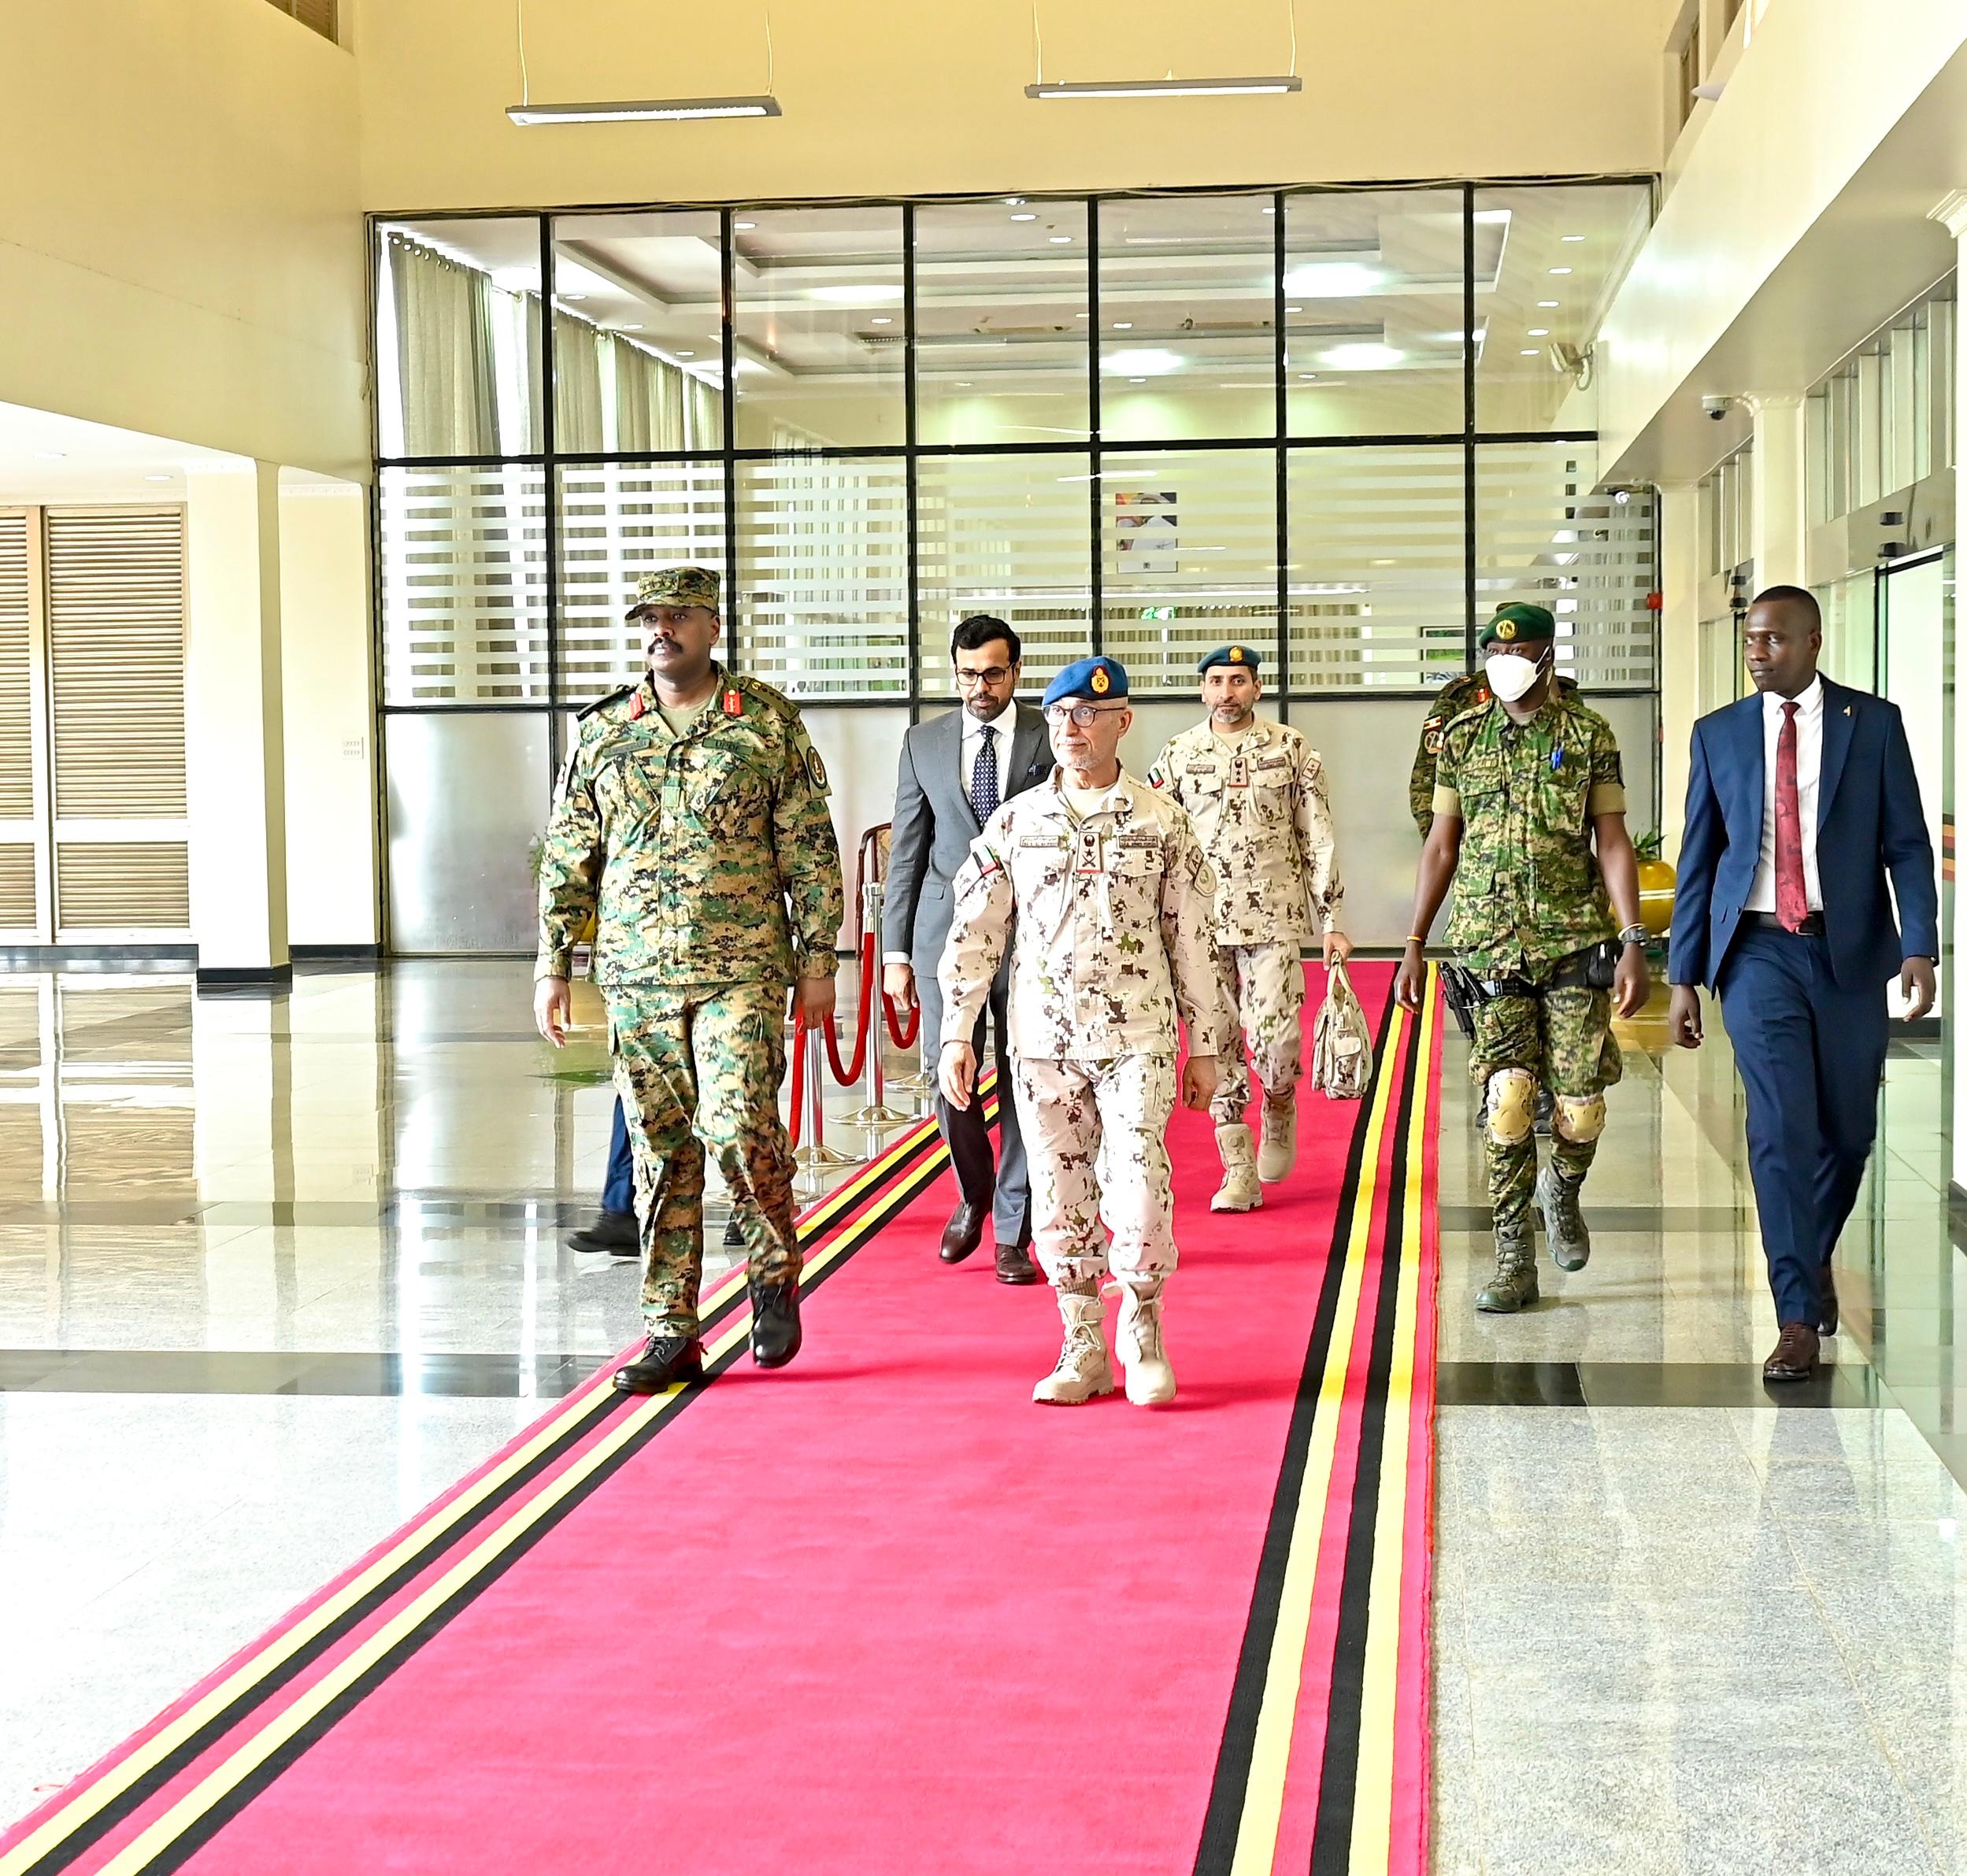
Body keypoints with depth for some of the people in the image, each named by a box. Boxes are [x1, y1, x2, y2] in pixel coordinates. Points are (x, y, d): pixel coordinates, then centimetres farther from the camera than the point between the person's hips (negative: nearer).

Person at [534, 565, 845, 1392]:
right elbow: (568, 857, 12)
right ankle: (672, 1333, 12)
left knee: (738, 1126, -14)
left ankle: (775, 1272, 13)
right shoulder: (601, 731, 8)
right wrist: (552, 966, 8)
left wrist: (818, 962, -1)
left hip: (741, 970, -3)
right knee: (661, 1150, 5)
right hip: (637, 975, 3)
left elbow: (811, 851, 2)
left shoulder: (769, 722, 1)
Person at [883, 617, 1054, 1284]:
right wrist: (896, 948, 4)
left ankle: (1012, 1234, 12)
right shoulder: (923, 743, 7)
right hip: (946, 932, 2)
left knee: (1023, 1083, 2)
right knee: (947, 1076, 0)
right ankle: (973, 1195, 28)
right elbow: (907, 853, 9)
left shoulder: (1053, 740, 1)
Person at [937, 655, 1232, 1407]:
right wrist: (956, 1034, 2)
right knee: (1060, 1195, 4)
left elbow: (1193, 937, 6)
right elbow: (974, 932, 7)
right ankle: (1082, 1349, 16)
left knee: (1138, 1188, -11)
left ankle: (1142, 1333, 10)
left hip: (1136, 1036, -2)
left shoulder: (1163, 822, 2)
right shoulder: (1015, 822, 5)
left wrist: (1205, 1045, 6)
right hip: (1041, 1038, 2)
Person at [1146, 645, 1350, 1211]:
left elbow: (1317, 840, 3)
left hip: (1274, 919, -2)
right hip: (1200, 924, 2)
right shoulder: (1178, 755, 5)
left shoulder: (1291, 750, 2)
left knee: (1276, 1043, -10)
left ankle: (1279, 1110, 23)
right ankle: (1240, 1173, 9)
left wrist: (1331, 922, 0)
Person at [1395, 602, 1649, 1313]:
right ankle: (1513, 1259, 2)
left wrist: (1633, 942, -9)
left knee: (1580, 1108, 0)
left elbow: (1613, 841, -1)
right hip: (1491, 948, 1)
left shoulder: (1588, 734, 2)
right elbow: (1441, 845, 13)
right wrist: (1415, 945, 10)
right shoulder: (1462, 737, 8)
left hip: (1576, 942, -1)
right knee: (1506, 1101, -7)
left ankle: (1562, 1192, 33)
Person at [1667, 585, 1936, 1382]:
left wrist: (1919, 947, -12)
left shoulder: (1873, 723, 2)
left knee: (1848, 1129, 9)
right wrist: (1684, 976, 5)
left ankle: (1814, 1257, 37)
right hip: (1760, 951, 0)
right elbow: (1698, 859, 8)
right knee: (1782, 1128, -10)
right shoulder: (1719, 733, 6)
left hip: (1849, 951, 0)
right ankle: (1798, 1317, -8)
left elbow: (1907, 844, 0)